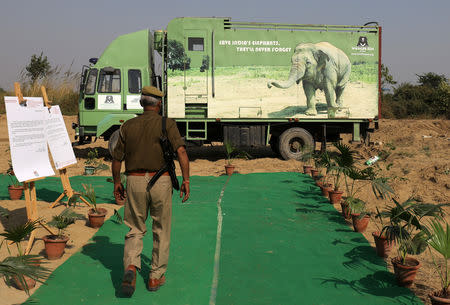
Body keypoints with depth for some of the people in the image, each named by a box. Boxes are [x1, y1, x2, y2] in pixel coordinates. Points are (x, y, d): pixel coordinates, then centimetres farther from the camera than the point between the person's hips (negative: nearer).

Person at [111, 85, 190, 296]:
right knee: (161, 231, 13)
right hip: (160, 181, -1)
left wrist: (116, 183, 22)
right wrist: (186, 180, -13)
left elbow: (116, 159, 9)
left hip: (135, 181, 2)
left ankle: (130, 267, -13)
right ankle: (156, 277, 19)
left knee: (135, 230, 12)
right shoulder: (167, 124, -2)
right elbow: (181, 151, -15)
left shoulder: (128, 126, 5)